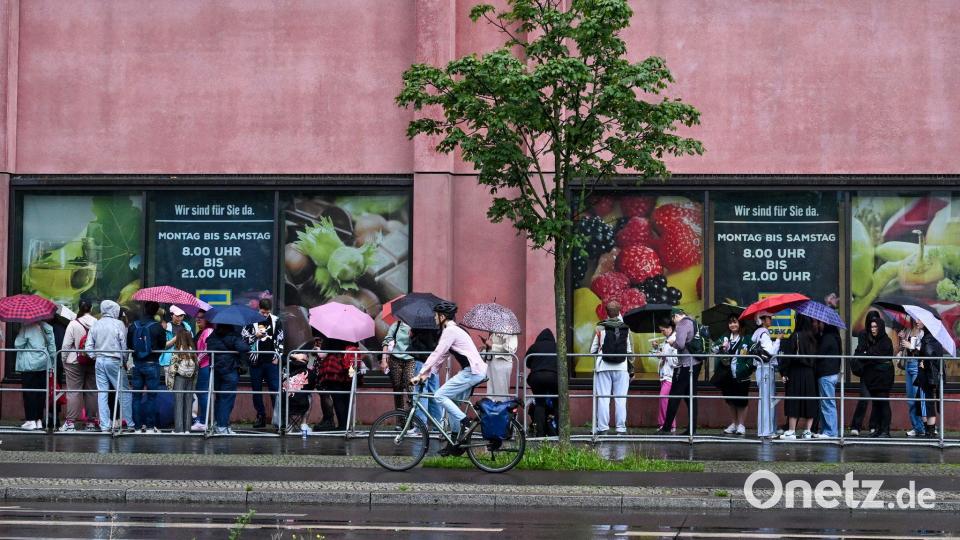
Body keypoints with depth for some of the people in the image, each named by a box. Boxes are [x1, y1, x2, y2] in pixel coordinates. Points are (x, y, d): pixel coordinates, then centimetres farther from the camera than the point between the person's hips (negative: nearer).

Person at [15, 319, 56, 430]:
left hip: (29, 365, -5)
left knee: (29, 393, -1)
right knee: (41, 392, 9)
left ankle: (31, 420, -4)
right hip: (44, 363, 5)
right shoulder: (47, 327, 5)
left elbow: (18, 345, -10)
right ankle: (39, 420, 12)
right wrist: (52, 361, 13)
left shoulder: (26, 328, -12)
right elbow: (52, 346, 7)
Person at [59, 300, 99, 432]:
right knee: (92, 391, 9)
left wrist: (64, 361, 4)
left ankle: (70, 422, -3)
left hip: (75, 363, -3)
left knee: (73, 391, 0)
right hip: (93, 362, 3)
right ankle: (91, 422, 13)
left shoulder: (73, 324, -10)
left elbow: (66, 345, -7)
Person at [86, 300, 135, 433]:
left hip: (99, 361, 4)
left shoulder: (95, 325, 5)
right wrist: (124, 359, 6)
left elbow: (88, 347, 2)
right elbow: (124, 345, -6)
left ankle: (105, 424, 5)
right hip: (114, 361, -4)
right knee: (124, 392, 3)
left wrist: (95, 357, 13)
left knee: (102, 393, 6)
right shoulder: (118, 324, -6)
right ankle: (129, 423, 2)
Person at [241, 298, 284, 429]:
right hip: (256, 361, 1)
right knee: (256, 391, 5)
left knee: (275, 389, -5)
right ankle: (260, 417, 13)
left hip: (271, 362, -1)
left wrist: (277, 357, 1)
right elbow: (243, 337, 2)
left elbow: (280, 340, 8)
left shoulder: (276, 321, 4)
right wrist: (255, 336, -13)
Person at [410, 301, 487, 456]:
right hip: (475, 371, 10)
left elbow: (437, 355, -14)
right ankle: (455, 442, 13)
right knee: (450, 401, 12)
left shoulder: (450, 331, -10)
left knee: (440, 396, -12)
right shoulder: (452, 330, 21)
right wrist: (426, 374, 15)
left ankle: (464, 423, -12)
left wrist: (420, 374, -11)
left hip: (472, 371, -10)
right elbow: (441, 356, 21)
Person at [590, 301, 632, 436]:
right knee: (620, 399, 4)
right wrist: (631, 370, 11)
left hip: (603, 367, -1)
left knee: (603, 399, 2)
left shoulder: (599, 329, -3)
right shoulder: (626, 329, 0)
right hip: (622, 368, 1)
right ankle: (621, 428, 3)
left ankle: (602, 428, 0)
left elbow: (592, 350, -1)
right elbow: (630, 351, 3)